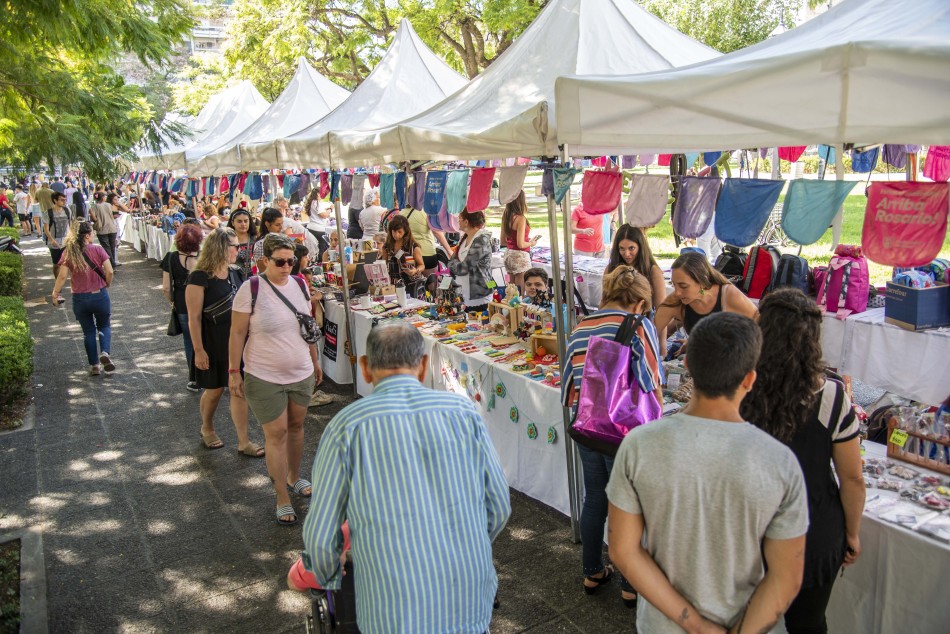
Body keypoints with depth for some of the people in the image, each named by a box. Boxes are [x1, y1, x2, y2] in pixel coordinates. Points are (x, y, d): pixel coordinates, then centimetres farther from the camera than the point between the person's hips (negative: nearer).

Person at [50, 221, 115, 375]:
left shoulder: (68, 253, -5)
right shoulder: (98, 250, -9)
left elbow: (62, 276, -9)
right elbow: (109, 272, -12)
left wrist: (55, 294, 1)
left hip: (80, 298, 1)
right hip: (100, 296, -1)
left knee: (88, 331, 16)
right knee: (104, 327, 19)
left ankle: (94, 365, 19)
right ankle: (105, 353, -6)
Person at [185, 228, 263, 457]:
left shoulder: (236, 273, 4)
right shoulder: (200, 277, -15)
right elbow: (194, 317, -15)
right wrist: (199, 350, -16)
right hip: (213, 343, -5)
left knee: (239, 390, 6)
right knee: (215, 389, 12)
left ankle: (244, 442, 13)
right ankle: (207, 429, 40)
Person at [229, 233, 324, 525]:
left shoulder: (299, 285, 2)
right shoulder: (251, 289, -13)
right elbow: (237, 332, -9)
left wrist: (315, 361, 16)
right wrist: (234, 371, -10)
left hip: (301, 372, 5)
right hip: (264, 377, -5)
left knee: (296, 426, 17)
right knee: (276, 433, 0)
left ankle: (294, 477, 39)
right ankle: (282, 499, 12)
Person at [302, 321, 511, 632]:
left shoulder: (346, 427, -7)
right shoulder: (464, 411, -1)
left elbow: (321, 535, -2)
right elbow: (499, 507, 6)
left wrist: (329, 581, 20)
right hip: (472, 608, 2)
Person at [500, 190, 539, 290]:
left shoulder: (505, 217, 5)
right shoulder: (521, 218, -17)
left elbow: (503, 240, 12)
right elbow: (521, 244, -18)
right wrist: (531, 243, -1)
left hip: (509, 255, 8)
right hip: (520, 256, -8)